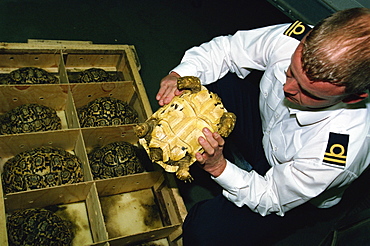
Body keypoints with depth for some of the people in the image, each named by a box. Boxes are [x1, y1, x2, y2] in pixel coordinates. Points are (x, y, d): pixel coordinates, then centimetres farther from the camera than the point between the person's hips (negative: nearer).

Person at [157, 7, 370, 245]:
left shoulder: (345, 149, -40)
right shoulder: (293, 39, -29)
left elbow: (271, 199, -24)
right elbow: (226, 48, -13)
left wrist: (218, 167, -35)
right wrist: (181, 74, -30)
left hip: (289, 195, -4)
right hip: (264, 128, 5)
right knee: (204, 81, -13)